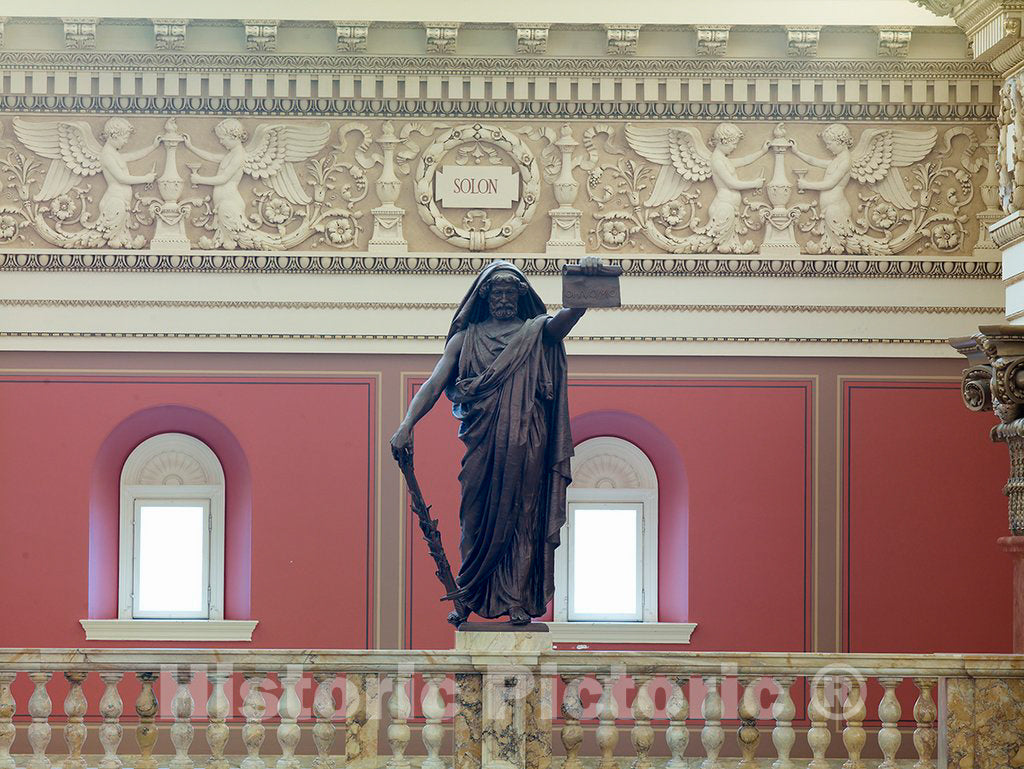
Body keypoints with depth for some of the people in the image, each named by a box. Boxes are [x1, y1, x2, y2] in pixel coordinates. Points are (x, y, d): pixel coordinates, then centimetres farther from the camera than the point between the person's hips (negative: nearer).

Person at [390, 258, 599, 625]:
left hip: (526, 443, -1)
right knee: (476, 516, 3)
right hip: (482, 443, 1)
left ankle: (518, 602, 1)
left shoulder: (537, 332, 9)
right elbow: (434, 383, 3)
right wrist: (406, 426, -11)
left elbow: (570, 313, -11)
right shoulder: (466, 337, 12)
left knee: (521, 517, -1)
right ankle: (466, 598, 12)